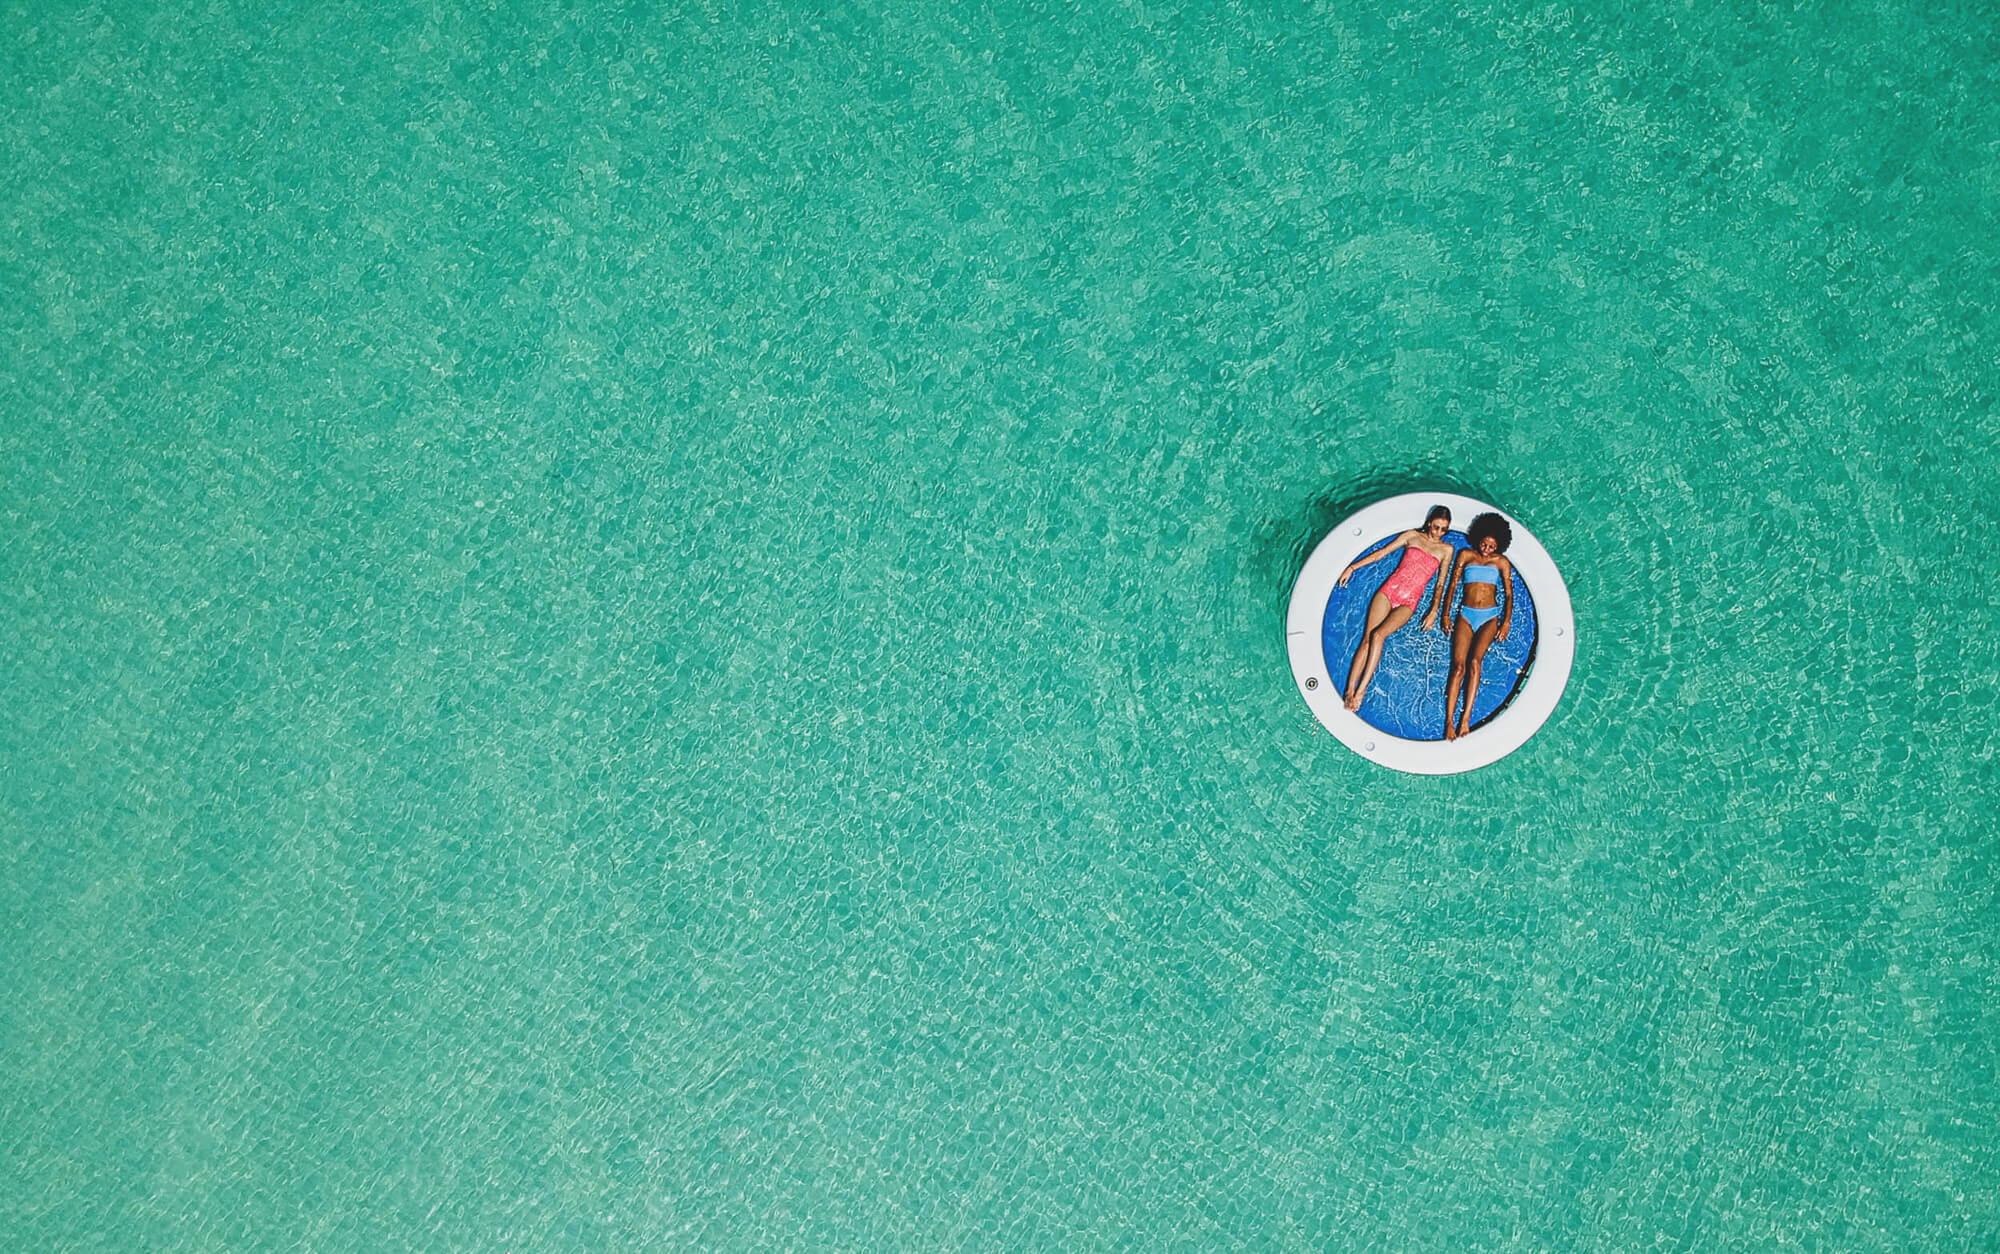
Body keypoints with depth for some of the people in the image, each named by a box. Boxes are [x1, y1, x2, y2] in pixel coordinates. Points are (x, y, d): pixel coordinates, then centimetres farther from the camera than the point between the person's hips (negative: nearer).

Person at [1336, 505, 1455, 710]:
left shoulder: (1446, 549, 10)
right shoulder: (1412, 536, 12)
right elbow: (1381, 554, 14)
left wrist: (1434, 611, 2)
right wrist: (1353, 567, 8)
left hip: (1409, 602, -2)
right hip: (1390, 588, 2)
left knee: (1378, 634, -26)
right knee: (1367, 639, -13)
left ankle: (1361, 690, -29)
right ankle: (1349, 691, -17)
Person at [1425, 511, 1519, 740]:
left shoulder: (1501, 562, 9)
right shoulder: (1466, 555, 11)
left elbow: (1509, 594, 8)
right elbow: (1452, 584, 13)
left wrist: (1506, 622, -2)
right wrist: (1445, 614, 7)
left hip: (1489, 617, -1)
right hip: (1465, 615, 1)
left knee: (1475, 661, -22)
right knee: (1459, 665, -13)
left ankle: (1466, 718, -24)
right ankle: (1449, 720, -16)